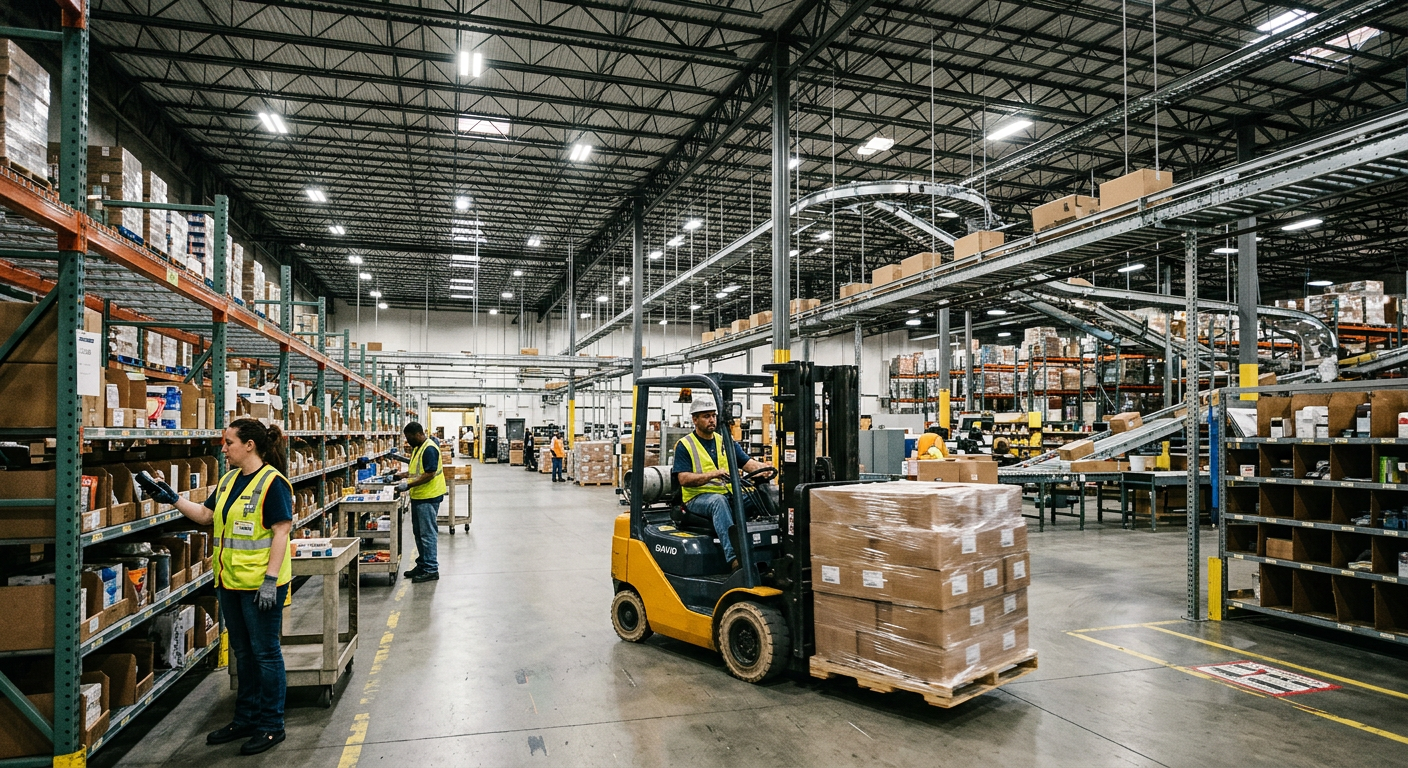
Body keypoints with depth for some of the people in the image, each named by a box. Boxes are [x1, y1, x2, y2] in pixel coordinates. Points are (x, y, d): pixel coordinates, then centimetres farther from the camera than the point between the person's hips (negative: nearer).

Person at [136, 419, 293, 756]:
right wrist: (172, 499, 10)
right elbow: (206, 515, 19)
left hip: (260, 585, -9)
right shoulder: (229, 480, 11)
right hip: (231, 582, 9)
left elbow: (281, 531, -19)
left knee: (265, 652, 2)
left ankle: (271, 725, 15)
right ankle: (246, 719, 32)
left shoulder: (272, 482, -16)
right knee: (242, 653, 18)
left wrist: (270, 579, -23)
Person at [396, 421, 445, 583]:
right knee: (419, 533, 16)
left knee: (427, 534, -6)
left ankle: (431, 570, 0)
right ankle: (422, 565, 27)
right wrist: (405, 474, 10)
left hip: (428, 497, -11)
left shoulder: (429, 449, -18)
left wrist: (409, 485, -23)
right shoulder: (417, 448, 14)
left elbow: (429, 474, -23)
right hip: (418, 497, 11)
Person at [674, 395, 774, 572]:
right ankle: (734, 558, -50)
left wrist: (766, 468, -16)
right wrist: (715, 474, -22)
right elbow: (684, 479, -9)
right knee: (718, 501, -38)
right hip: (698, 499, -5)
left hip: (729, 497, 5)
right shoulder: (684, 445, 3)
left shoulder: (727, 443, 18)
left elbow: (749, 463, 7)